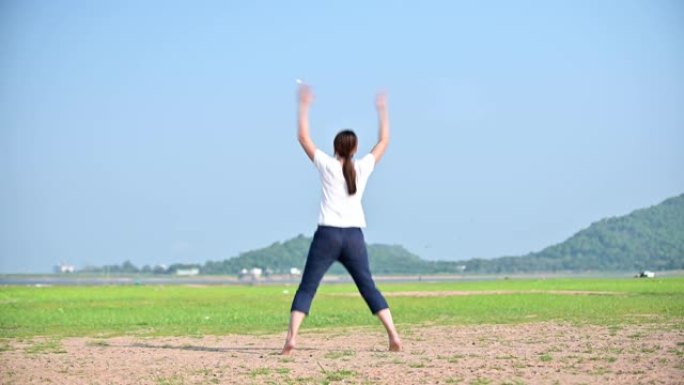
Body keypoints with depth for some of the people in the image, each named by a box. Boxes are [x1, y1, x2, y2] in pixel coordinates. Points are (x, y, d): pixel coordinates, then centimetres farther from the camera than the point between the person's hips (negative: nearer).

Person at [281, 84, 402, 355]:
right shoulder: (363, 168, 5)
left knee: (307, 288, -1)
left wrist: (305, 106, 13)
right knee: (369, 289, 10)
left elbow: (303, 137, 6)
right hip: (354, 237, 2)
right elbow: (384, 141, 18)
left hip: (327, 235, -2)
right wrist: (382, 111, 25)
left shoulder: (327, 166, 0)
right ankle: (393, 335, -1)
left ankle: (291, 337, -16)